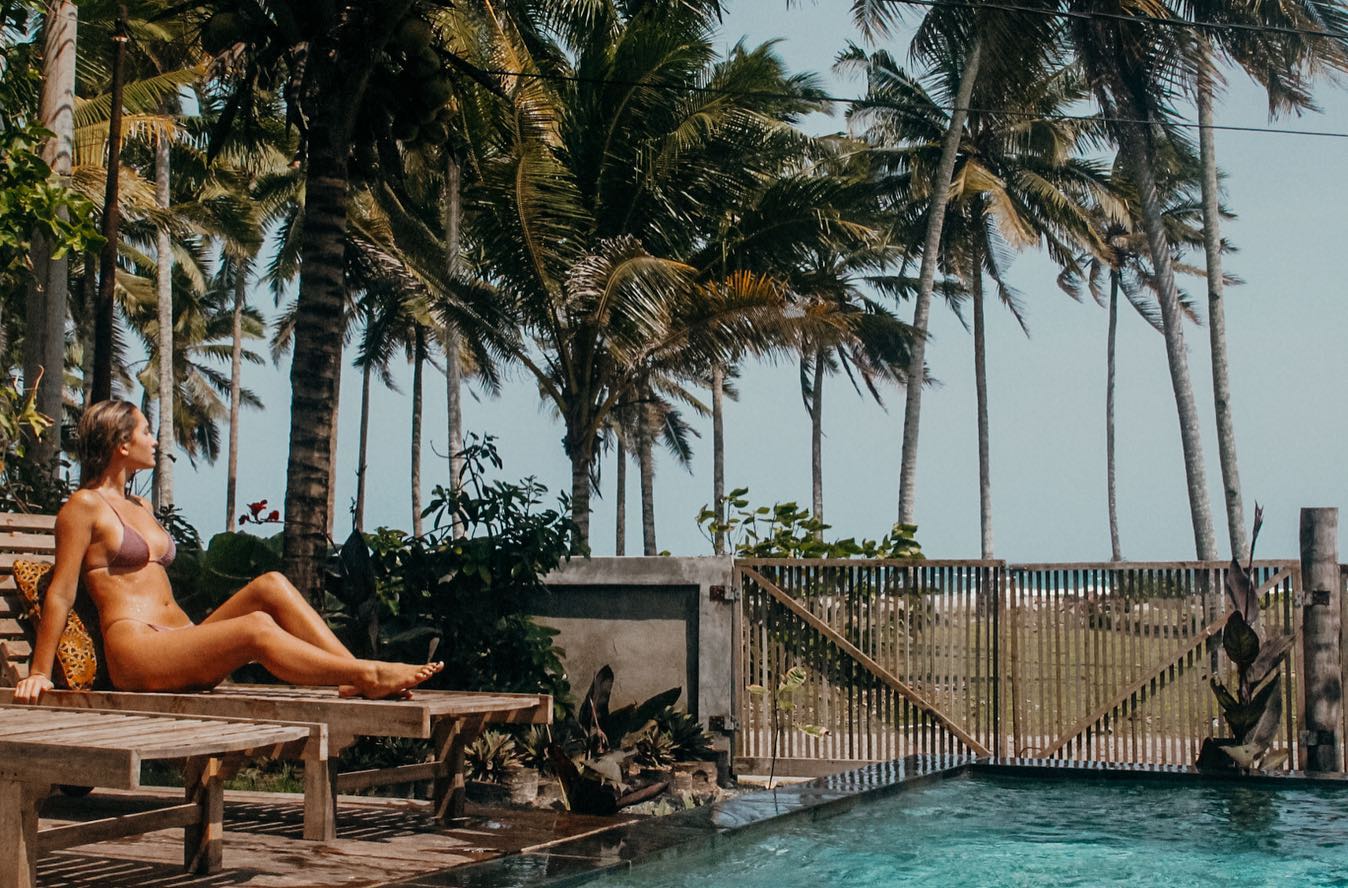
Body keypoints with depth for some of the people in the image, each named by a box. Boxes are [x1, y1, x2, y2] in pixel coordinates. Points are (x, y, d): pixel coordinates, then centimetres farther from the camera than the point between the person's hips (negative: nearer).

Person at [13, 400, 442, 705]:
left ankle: (356, 674, -25)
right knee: (256, 628, -30)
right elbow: (60, 594, -5)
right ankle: (368, 677, -32)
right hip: (133, 652, -8)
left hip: (180, 642, 8)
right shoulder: (85, 506, -1)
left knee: (271, 585, -13)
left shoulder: (140, 507, 25)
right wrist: (39, 673, -7)